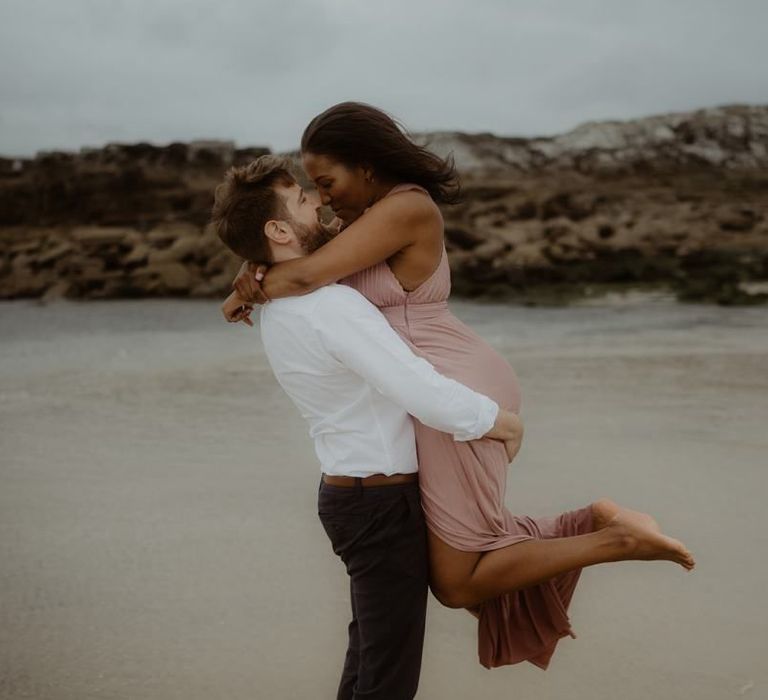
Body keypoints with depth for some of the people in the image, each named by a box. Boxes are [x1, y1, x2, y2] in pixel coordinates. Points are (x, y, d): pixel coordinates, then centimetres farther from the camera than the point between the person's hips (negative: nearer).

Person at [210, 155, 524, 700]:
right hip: (384, 504, -10)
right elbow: (432, 400, -29)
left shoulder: (283, 306, 5)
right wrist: (509, 423, -14)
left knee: (370, 649, 25)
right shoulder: (332, 307, -25)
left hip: (351, 491, 10)